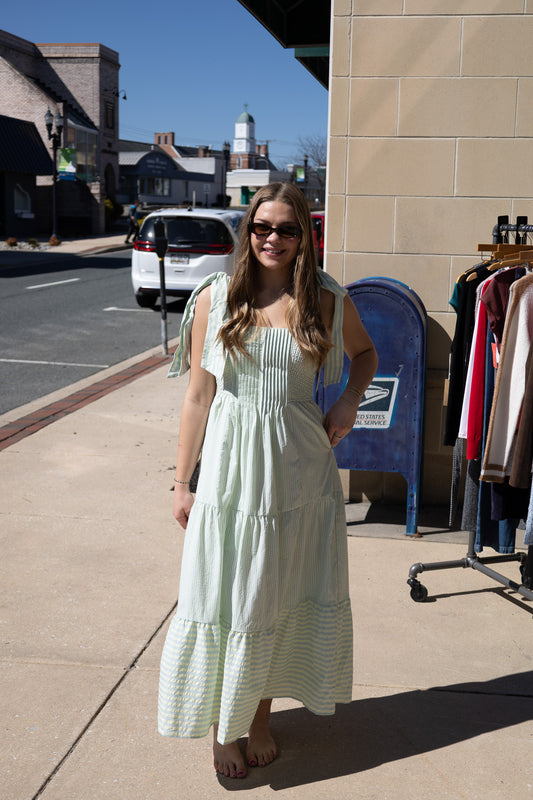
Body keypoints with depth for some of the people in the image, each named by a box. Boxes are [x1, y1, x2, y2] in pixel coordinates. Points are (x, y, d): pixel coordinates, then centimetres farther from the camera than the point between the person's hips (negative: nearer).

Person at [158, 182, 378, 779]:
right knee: (225, 598, 6)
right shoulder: (215, 298, -3)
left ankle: (260, 712, 34)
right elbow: (198, 396, -1)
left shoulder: (327, 301, -1)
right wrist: (181, 483, -1)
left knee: (282, 594, 13)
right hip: (231, 468, -1)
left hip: (299, 469, 2)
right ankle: (222, 724, 26)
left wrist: (350, 399, -1)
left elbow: (365, 353, 19)